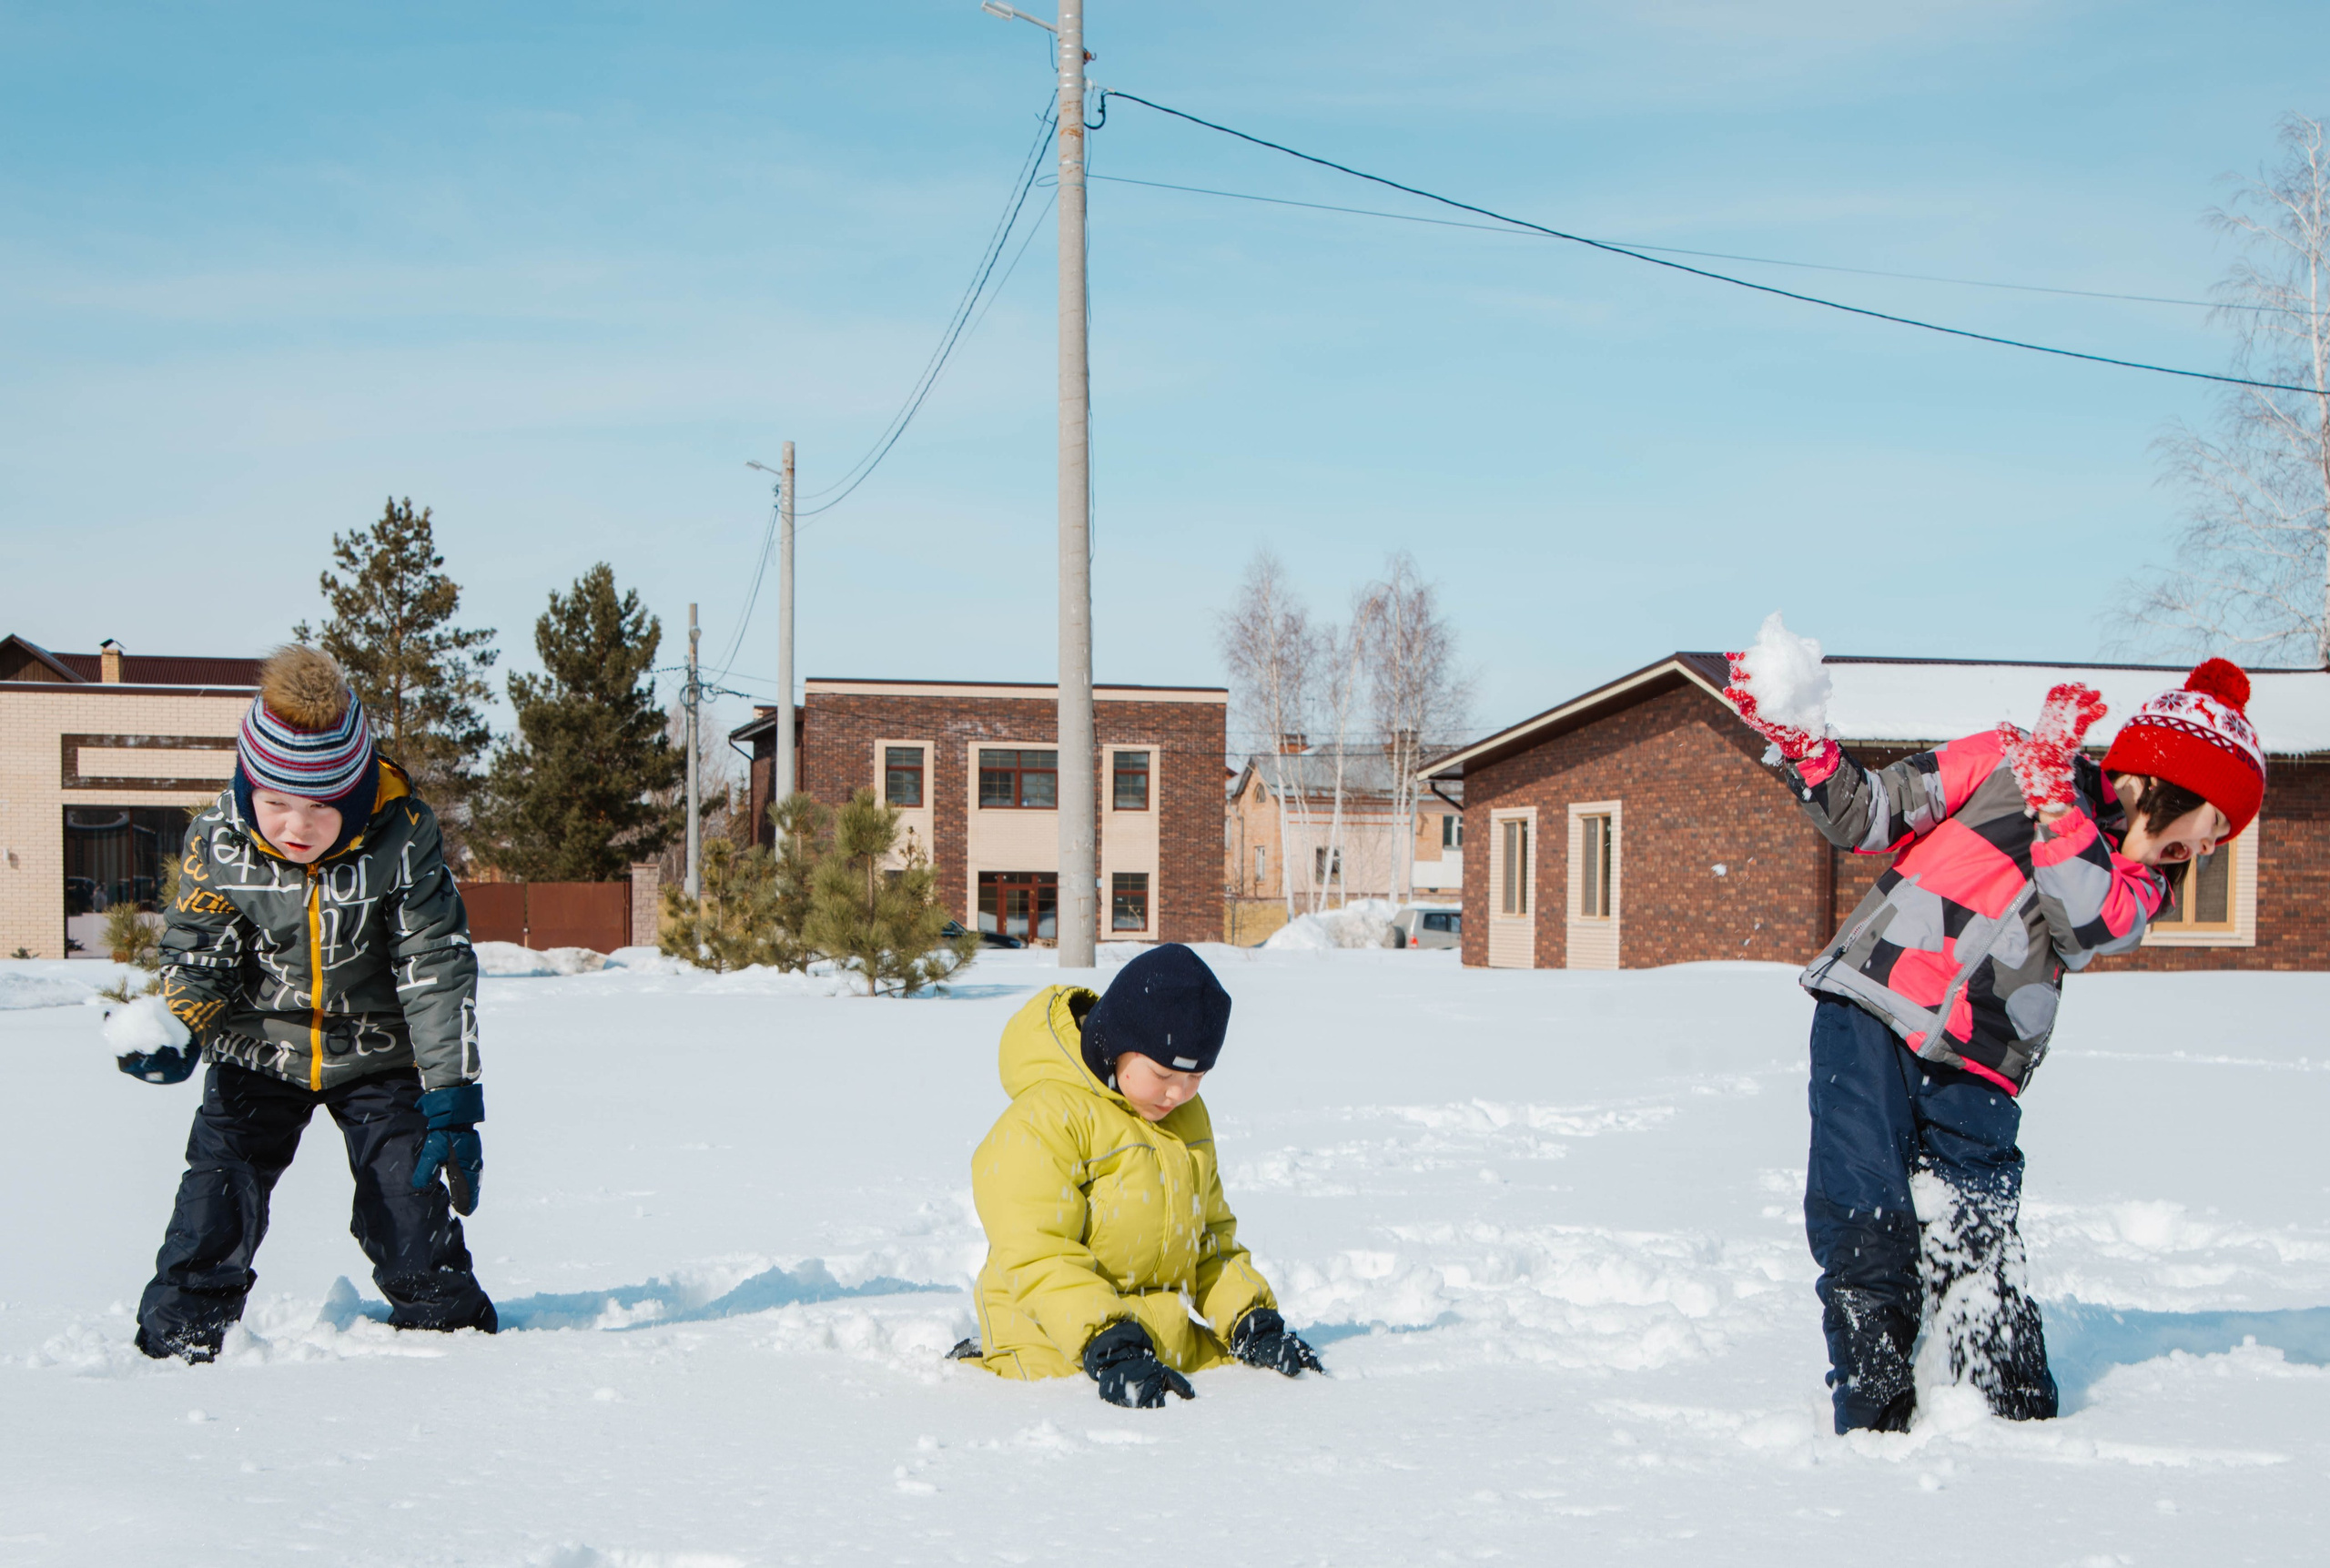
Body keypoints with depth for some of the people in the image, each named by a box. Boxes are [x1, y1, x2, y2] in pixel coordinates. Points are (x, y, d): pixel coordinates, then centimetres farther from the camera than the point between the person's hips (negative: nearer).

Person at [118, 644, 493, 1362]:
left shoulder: (402, 838, -23)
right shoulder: (217, 842, -17)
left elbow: (437, 970, -18)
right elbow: (195, 954, -4)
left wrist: (452, 1099, -20)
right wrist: (176, 1036, -25)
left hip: (377, 1055, -1)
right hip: (260, 1053, 1)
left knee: (408, 1191, -5)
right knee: (217, 1188, -8)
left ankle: (447, 1320, 17)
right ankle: (176, 1331, 8)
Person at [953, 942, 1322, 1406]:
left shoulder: (1188, 1116, 14)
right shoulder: (1041, 1121, -13)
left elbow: (1211, 1234, 21)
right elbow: (1037, 1255, -19)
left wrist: (1253, 1321, 4)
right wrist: (1109, 1349, -30)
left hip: (1173, 1346, 7)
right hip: (1059, 1357, -7)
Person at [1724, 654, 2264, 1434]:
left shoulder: (2138, 884, 17)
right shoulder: (2004, 762, 7)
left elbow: (2085, 928, -7)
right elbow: (1864, 816, 8)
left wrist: (2054, 797, -16)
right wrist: (1799, 742, -8)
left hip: (1974, 1081, 4)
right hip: (1867, 1018, -4)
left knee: (1978, 1252, -4)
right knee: (1867, 1229, -11)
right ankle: (1876, 1423, -3)